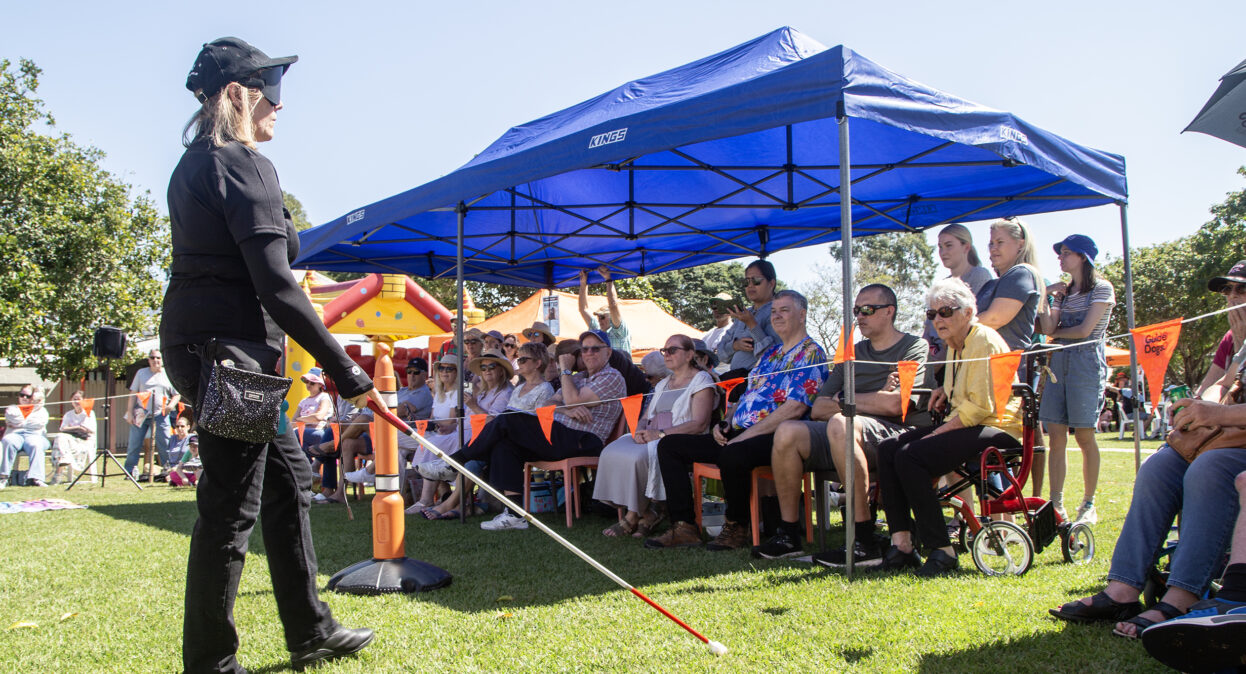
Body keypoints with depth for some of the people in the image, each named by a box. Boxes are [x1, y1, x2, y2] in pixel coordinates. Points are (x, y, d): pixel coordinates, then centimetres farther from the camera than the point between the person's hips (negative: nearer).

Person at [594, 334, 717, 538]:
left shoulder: (701, 380, 2)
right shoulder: (663, 384, 27)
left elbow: (699, 424, -10)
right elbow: (647, 416, 24)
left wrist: (660, 434, -18)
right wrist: (640, 430, -2)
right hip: (652, 438, 7)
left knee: (638, 456, -33)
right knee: (612, 452, -21)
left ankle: (632, 517, -17)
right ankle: (647, 515, -18)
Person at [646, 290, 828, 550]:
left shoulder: (810, 352, -4)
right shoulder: (770, 353, 24)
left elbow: (796, 408, -17)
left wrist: (745, 436, -18)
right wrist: (725, 424, 6)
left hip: (775, 438, -9)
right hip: (738, 434, 9)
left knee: (733, 455, -41)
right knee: (669, 445, 0)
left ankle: (736, 527, -15)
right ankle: (684, 527, -6)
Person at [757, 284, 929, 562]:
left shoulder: (914, 347, 4)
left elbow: (894, 403, -13)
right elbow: (818, 409, 13)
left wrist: (844, 400, 2)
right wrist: (871, 401, -2)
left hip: (897, 435, -6)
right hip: (848, 435, 6)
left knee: (840, 424, -36)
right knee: (787, 432, -17)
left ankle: (864, 540, -33)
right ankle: (788, 534, -11)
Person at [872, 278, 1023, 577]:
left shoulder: (984, 342, -12)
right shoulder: (955, 345, 18)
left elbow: (981, 406, -19)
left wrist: (938, 432, -19)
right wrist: (946, 391, 16)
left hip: (996, 429, -10)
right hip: (966, 425, 10)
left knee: (910, 456, -26)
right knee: (888, 449, -6)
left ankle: (942, 551, -21)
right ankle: (902, 545, -11)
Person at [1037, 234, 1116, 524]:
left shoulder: (1101, 288, 0)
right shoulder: (1063, 291, 17)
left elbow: (1084, 331, -10)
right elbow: (1048, 328, 4)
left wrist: (1056, 333, 4)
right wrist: (1044, 296, -3)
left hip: (1086, 364, -6)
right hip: (1058, 364, 6)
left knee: (1084, 436, -4)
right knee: (1056, 437, 0)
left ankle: (1089, 505, 5)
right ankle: (1056, 504, 2)